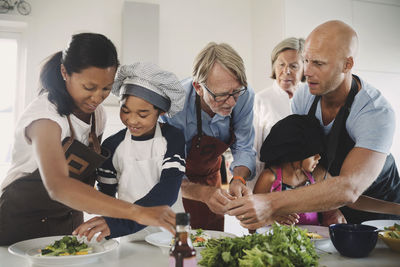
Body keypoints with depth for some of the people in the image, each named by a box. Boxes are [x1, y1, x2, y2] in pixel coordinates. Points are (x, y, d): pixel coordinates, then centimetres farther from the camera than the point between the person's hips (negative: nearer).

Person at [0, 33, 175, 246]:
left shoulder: (97, 114, -3)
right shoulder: (45, 114, -24)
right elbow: (57, 186, -40)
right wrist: (137, 213, -48)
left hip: (69, 222, 5)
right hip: (23, 223, -5)